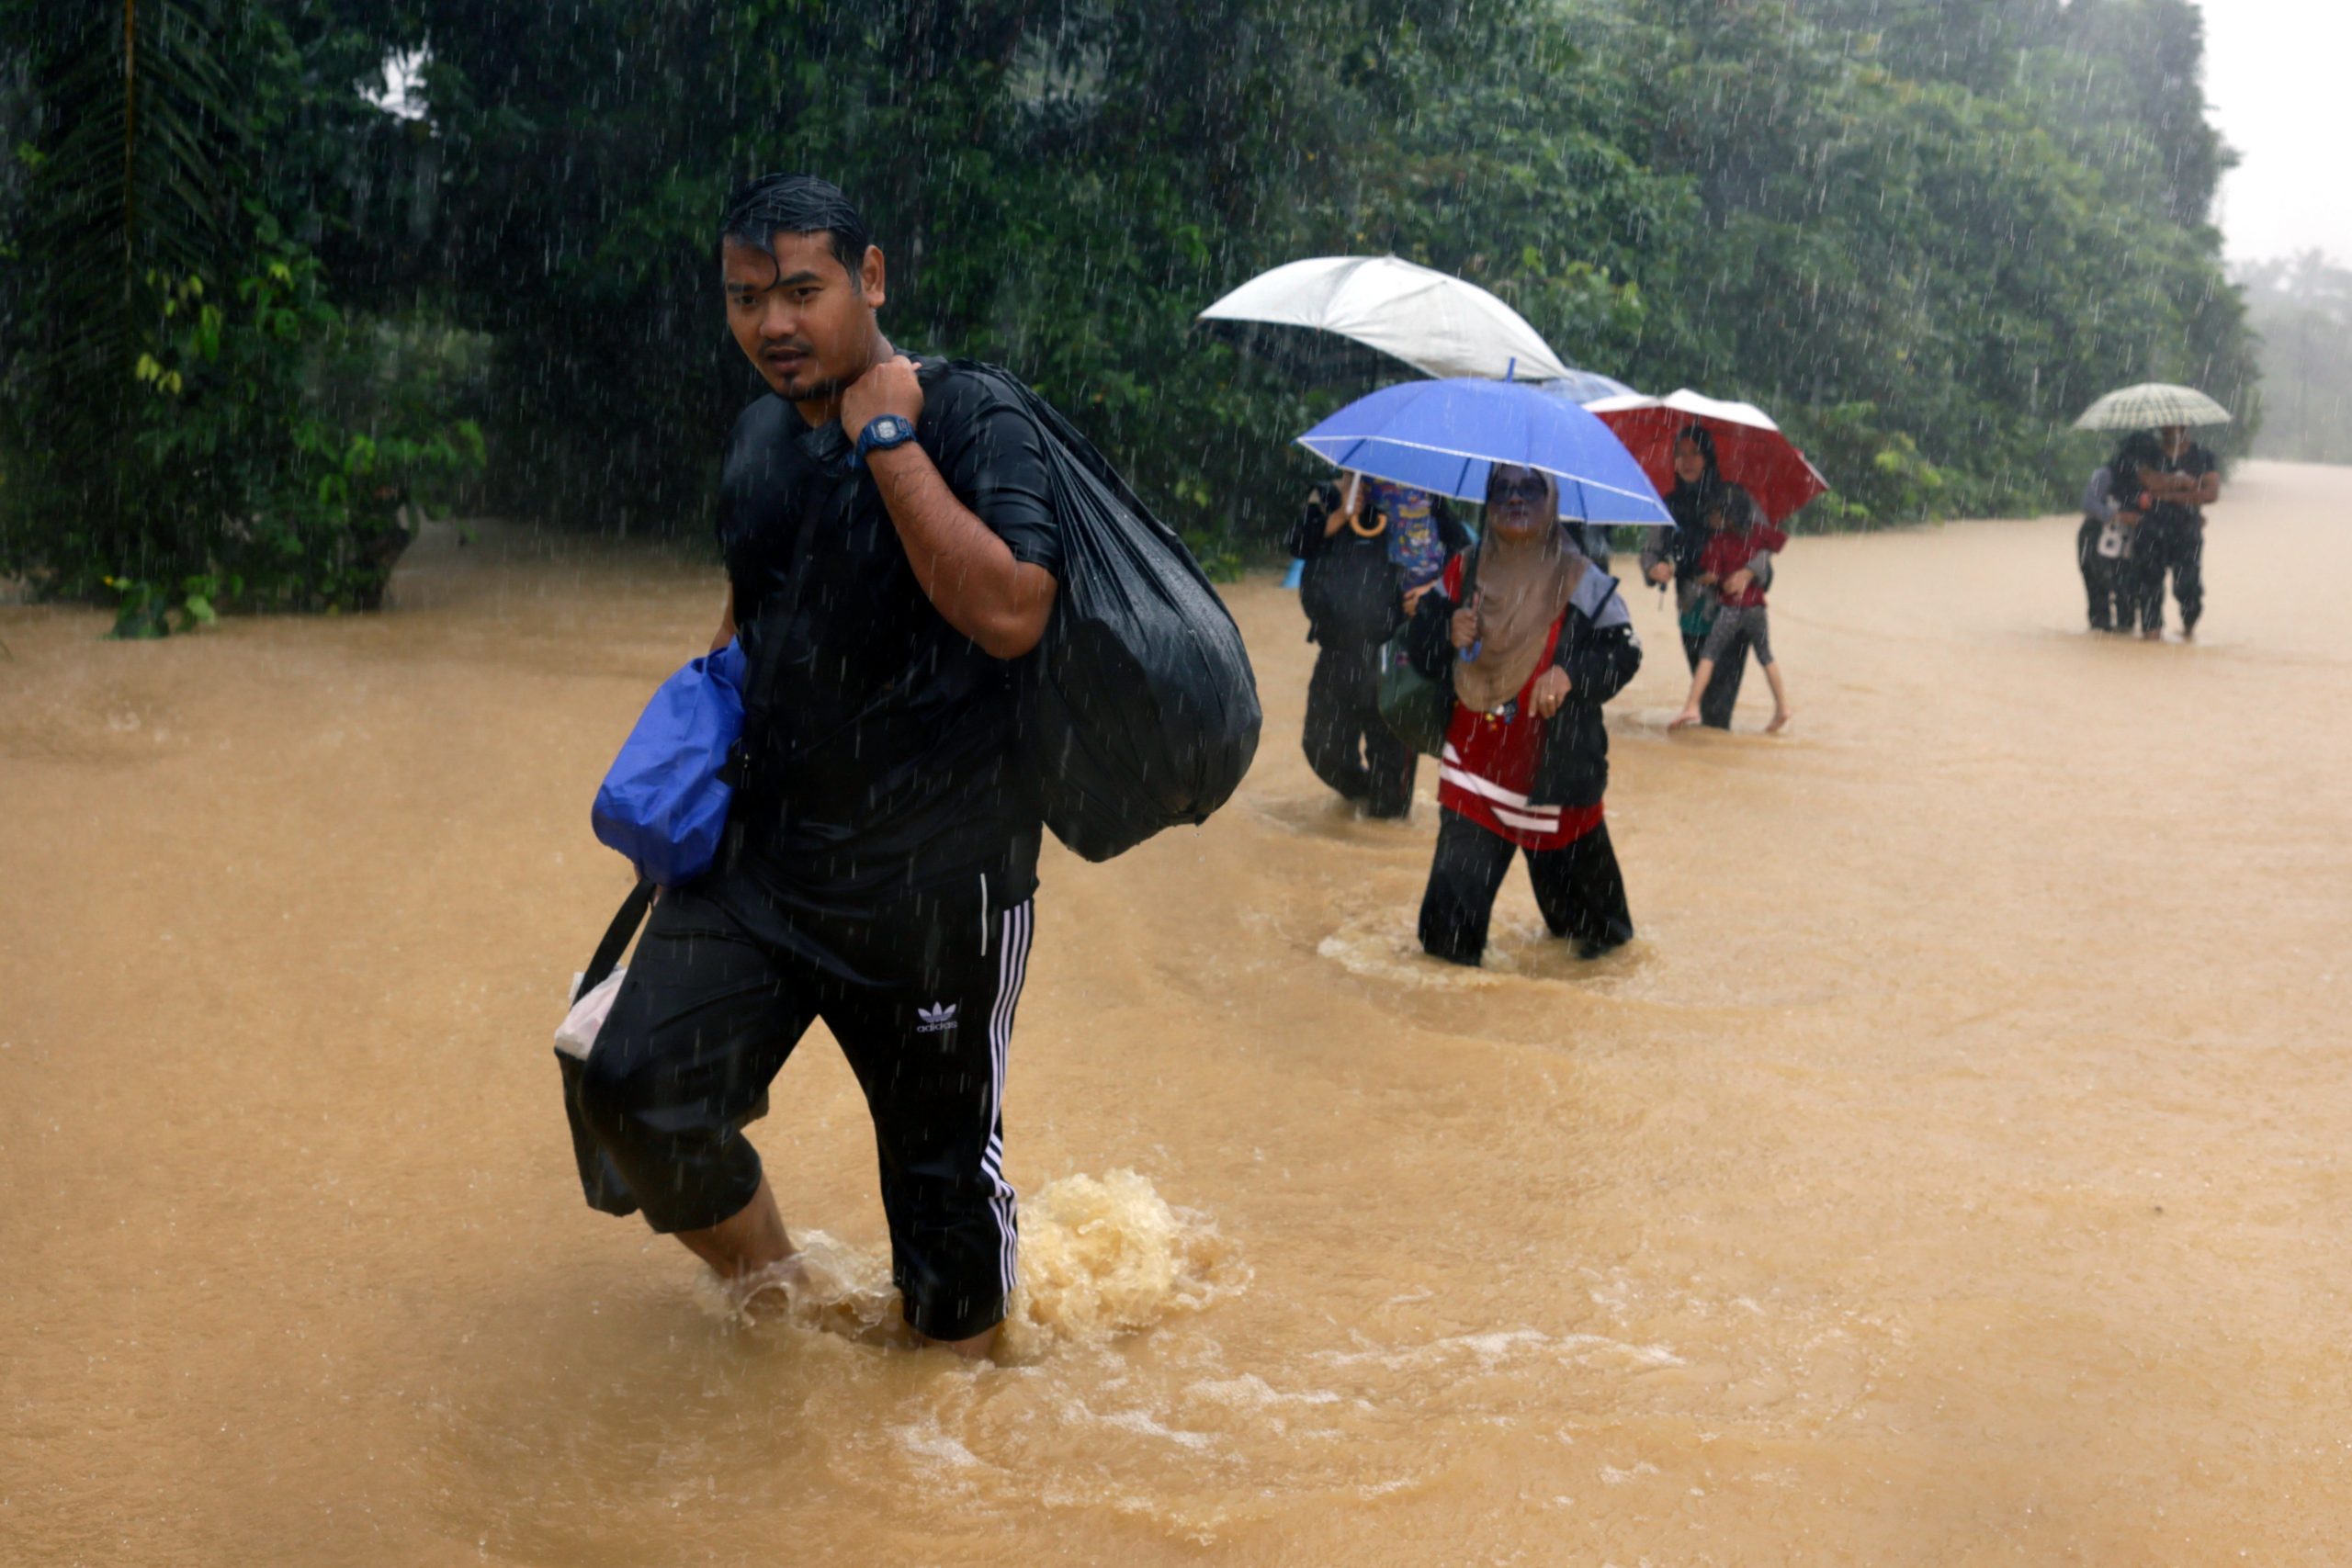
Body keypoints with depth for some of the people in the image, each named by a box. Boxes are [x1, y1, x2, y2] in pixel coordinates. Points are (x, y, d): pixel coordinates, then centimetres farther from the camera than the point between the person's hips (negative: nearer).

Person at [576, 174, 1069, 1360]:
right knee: (638, 1091, -8)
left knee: (943, 1171, 6)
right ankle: (768, 1296, 19)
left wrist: (886, 436, -23)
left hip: (937, 879, -5)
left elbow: (1009, 612, -29)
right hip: (760, 853, 6)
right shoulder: (758, 436, 9)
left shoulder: (973, 424, -12)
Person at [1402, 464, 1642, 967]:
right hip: (1473, 755, 2)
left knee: (1567, 857, 11)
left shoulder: (1580, 579, -4)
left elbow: (1624, 651, -4)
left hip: (1555, 757, -2)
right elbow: (1418, 648, 8)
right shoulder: (1464, 572, 5)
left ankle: (1602, 930, 37)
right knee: (1460, 864, -3)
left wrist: (1571, 674, -20)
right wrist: (1448, 633, -13)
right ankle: (1449, 946, 13)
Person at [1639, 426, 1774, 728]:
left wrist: (1748, 573, -24)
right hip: (1692, 614, 4)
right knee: (1705, 695, 10)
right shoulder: (1671, 505, 7)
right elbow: (1651, 549, 9)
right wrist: (1654, 567, -14)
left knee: (1719, 702, -12)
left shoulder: (1734, 498, -4)